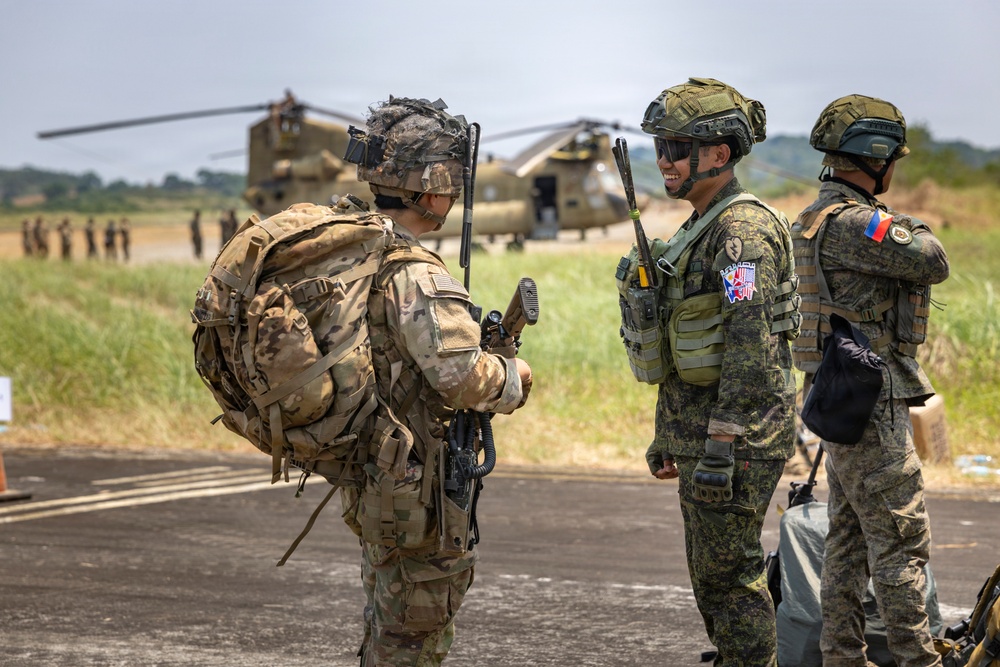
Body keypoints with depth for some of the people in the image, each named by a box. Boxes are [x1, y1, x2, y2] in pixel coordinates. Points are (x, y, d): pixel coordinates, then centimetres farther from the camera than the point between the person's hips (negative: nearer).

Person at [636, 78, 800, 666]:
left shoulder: (743, 230, -16)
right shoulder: (701, 229, 16)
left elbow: (752, 346, -23)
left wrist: (721, 446, -26)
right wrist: (667, 435, 23)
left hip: (739, 435, -10)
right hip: (698, 428, 10)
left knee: (729, 574, -5)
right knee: (710, 574, 15)